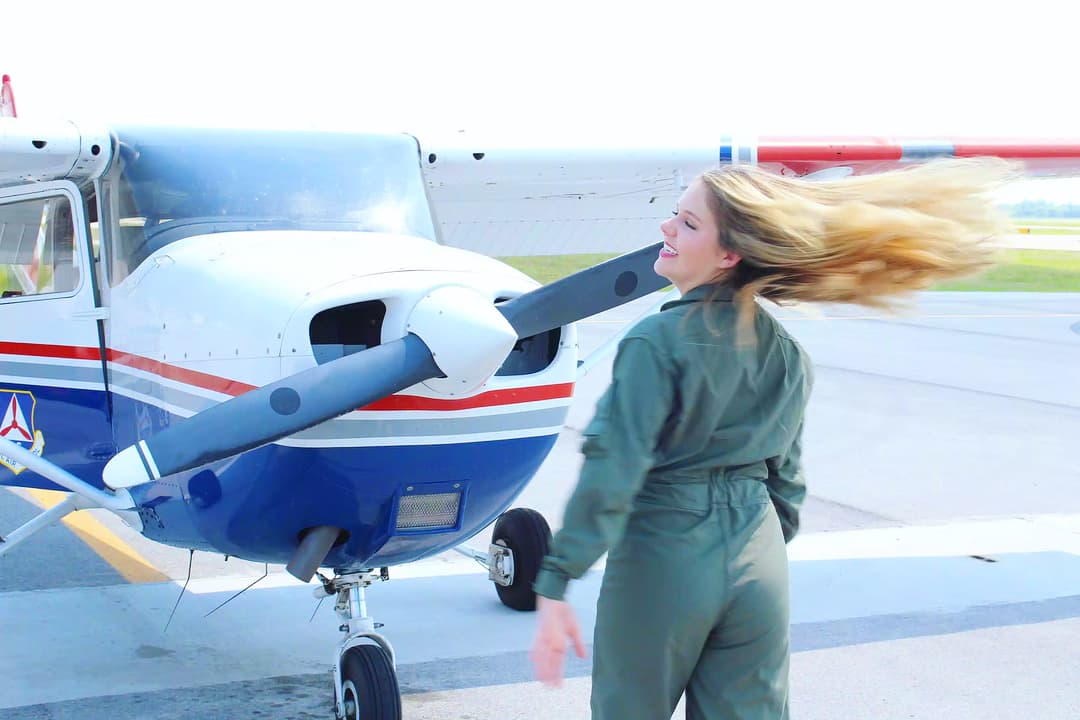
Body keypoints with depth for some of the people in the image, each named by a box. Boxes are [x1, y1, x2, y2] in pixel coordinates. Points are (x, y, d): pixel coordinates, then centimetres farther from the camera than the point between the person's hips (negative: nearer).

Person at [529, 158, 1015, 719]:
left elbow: (611, 470, -21)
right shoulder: (786, 352, 6)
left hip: (662, 556, -5)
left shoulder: (658, 342, -15)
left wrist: (555, 584, -20)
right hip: (759, 564, 6)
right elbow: (786, 476, 13)